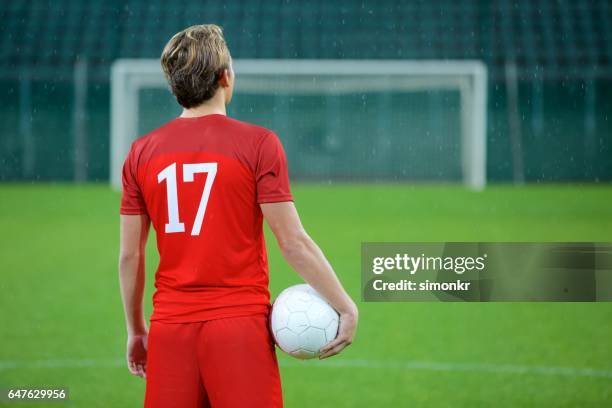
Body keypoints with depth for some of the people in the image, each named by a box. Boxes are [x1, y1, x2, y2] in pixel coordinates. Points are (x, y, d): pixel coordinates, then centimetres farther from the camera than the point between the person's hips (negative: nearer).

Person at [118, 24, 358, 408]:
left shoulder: (141, 153, 6)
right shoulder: (258, 144, -5)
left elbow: (130, 255, 9)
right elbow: (294, 243, -7)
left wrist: (136, 331, 21)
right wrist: (347, 307, 1)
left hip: (170, 328, 4)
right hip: (240, 326, -4)